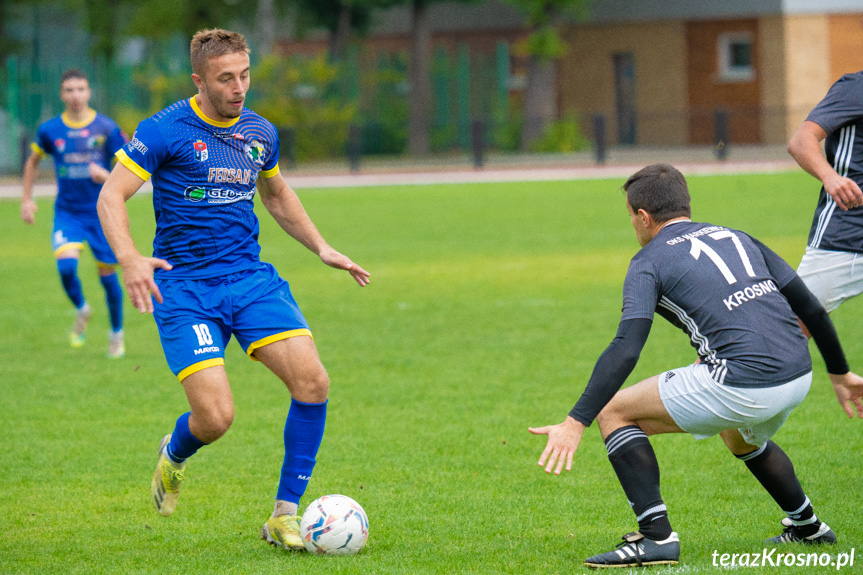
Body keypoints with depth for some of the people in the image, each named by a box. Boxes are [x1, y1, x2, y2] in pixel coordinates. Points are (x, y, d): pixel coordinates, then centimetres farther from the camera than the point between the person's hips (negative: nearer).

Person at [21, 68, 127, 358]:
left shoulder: (106, 128, -6)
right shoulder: (50, 130, 0)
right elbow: (33, 161, 18)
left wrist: (106, 176, -24)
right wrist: (26, 199, 11)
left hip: (102, 213, -1)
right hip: (67, 213, 1)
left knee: (108, 275, 3)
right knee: (66, 264, -22)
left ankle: (117, 333, 26)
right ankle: (81, 310, 9)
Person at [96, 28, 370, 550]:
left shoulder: (260, 133, 9)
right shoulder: (165, 131, -8)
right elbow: (111, 198, -10)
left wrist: (321, 247, 19)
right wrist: (131, 261, -27)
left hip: (250, 278, 5)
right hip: (183, 287, -5)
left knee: (312, 380, -15)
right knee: (216, 416, -17)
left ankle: (285, 516, -3)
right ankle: (174, 456, 23)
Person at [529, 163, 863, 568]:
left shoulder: (649, 261, 5)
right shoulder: (738, 239, 22)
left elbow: (625, 351, -10)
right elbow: (809, 307, 22)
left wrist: (576, 422, -13)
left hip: (740, 383, -7)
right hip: (798, 376, 7)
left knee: (614, 411, 7)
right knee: (741, 439, 40)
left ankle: (656, 536, -3)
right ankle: (807, 527, 46)